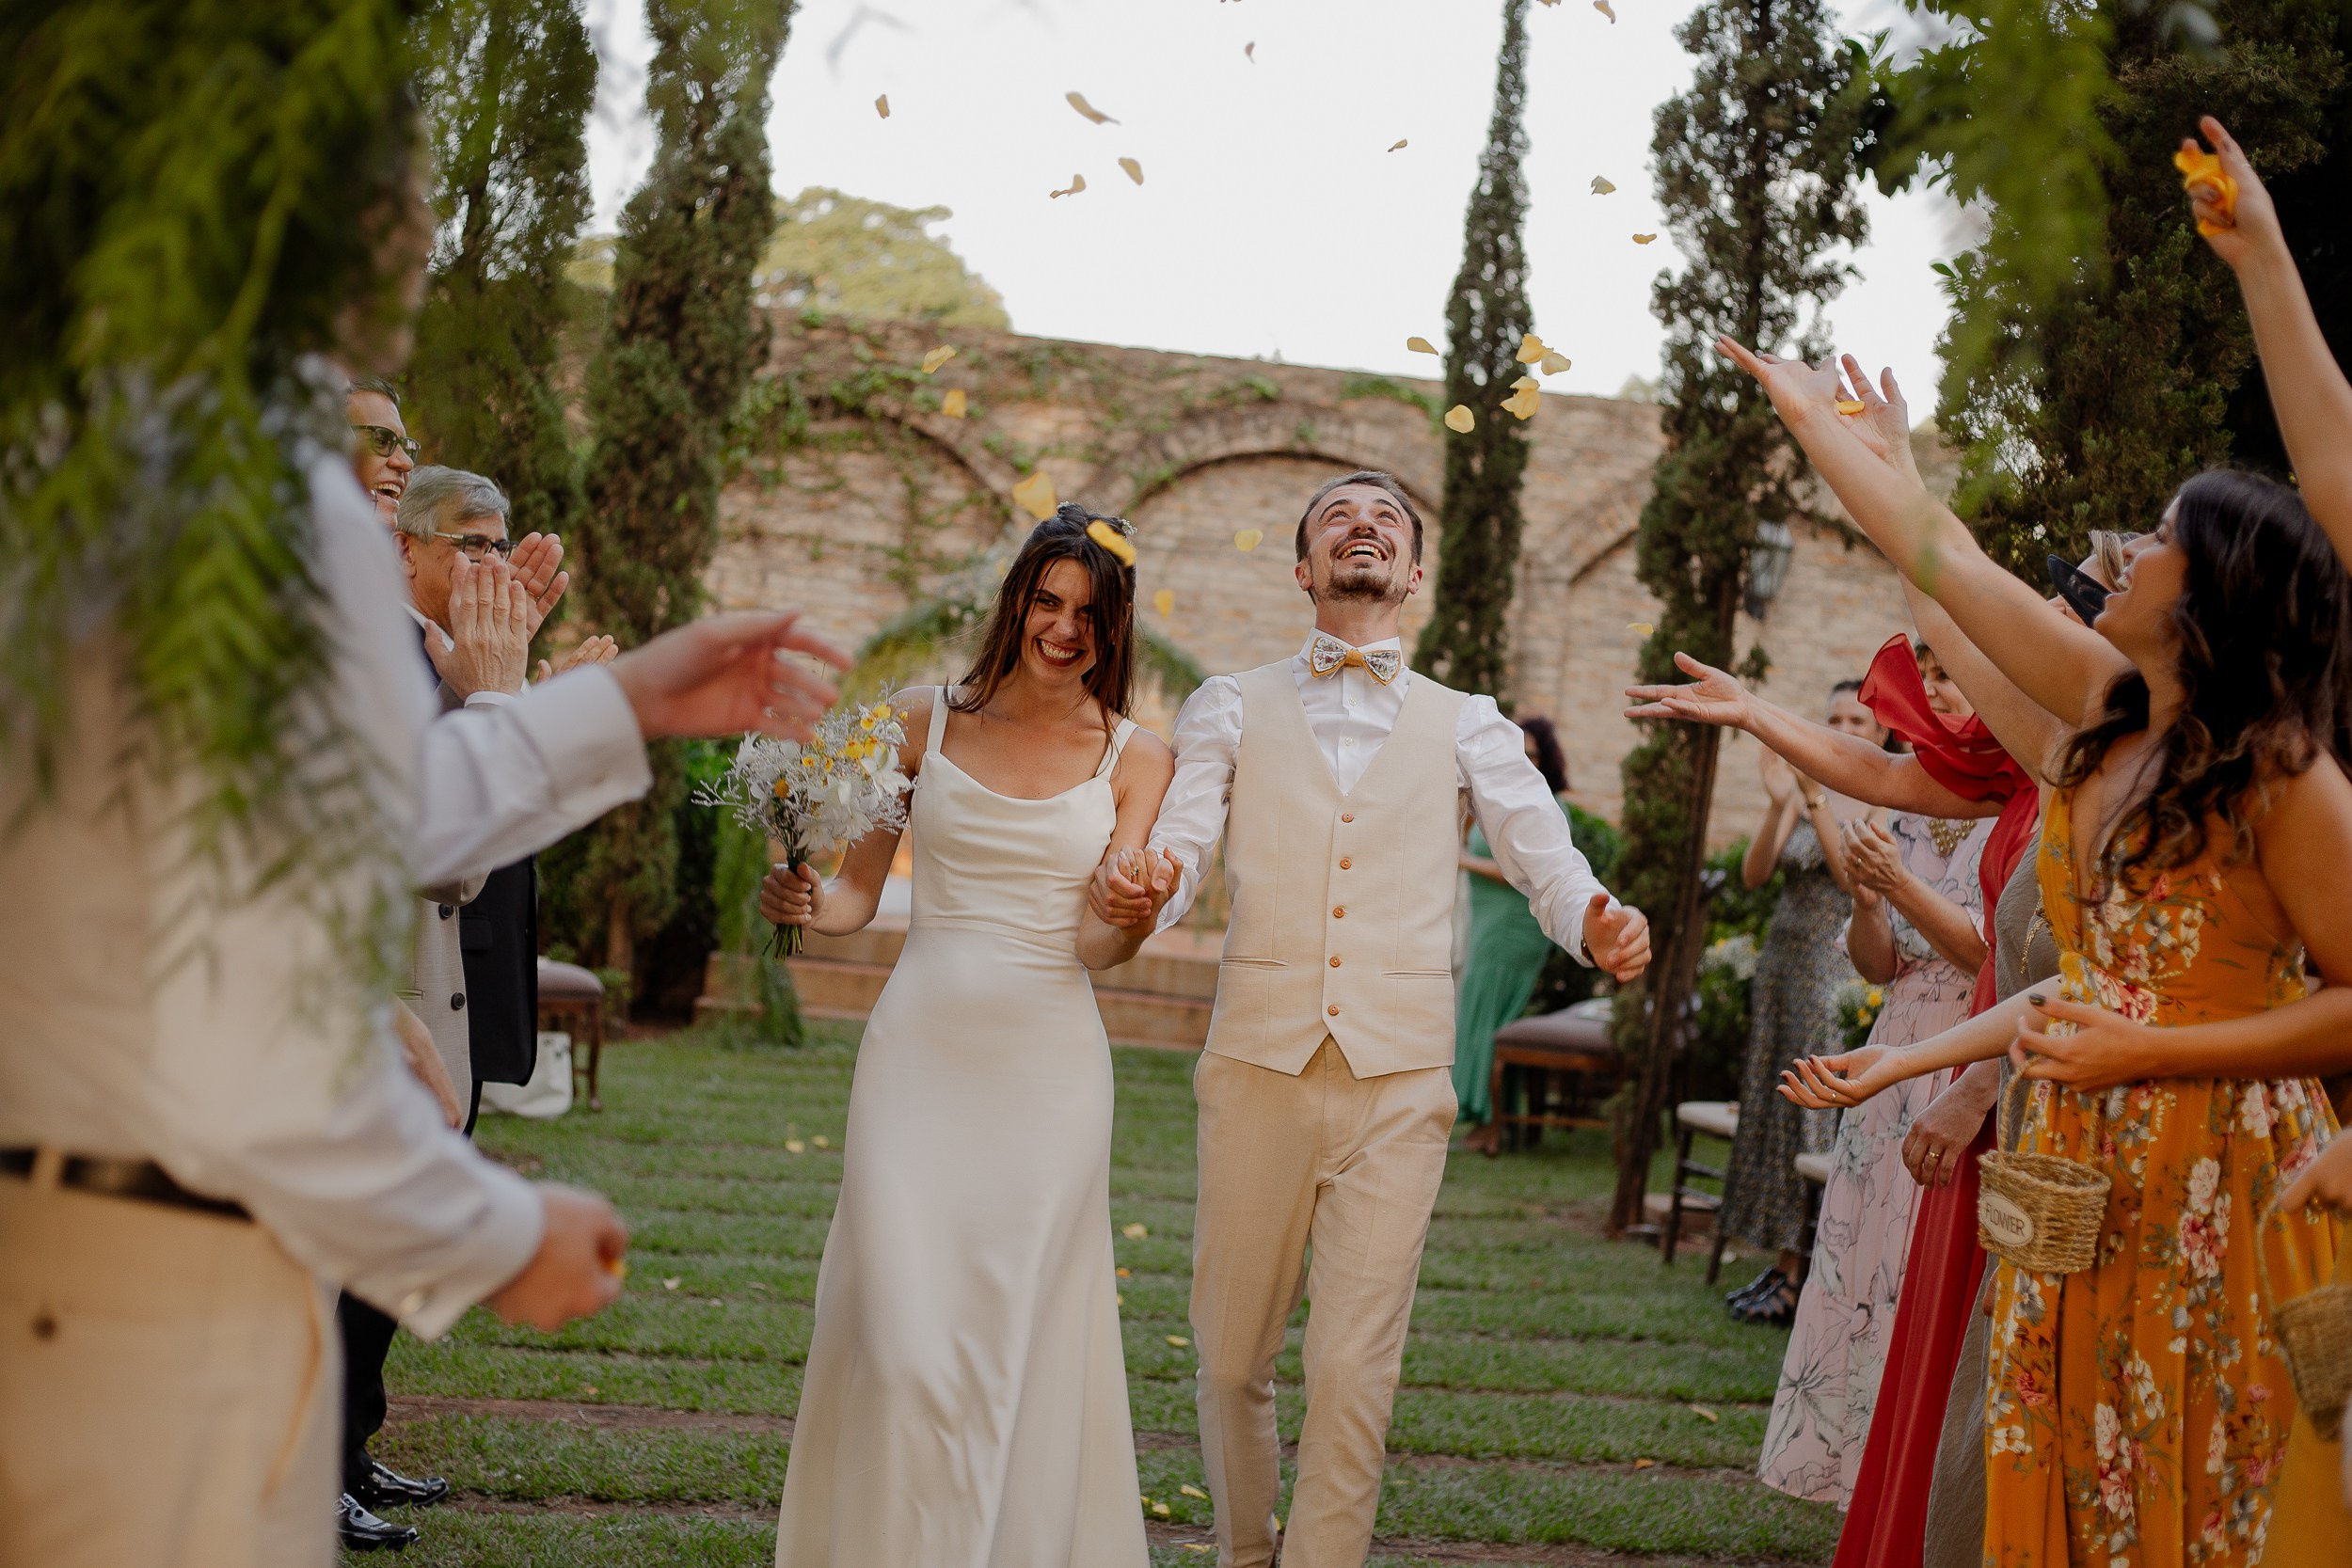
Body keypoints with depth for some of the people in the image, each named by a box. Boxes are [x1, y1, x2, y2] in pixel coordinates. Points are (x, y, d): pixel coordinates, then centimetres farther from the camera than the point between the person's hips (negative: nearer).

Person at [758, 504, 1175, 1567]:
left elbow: (1101, 945, -1)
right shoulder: (928, 722, 7)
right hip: (919, 1050, 0)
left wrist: (1139, 912, -23)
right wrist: (797, 902, -10)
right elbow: (856, 896, 12)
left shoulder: (1133, 757, 5)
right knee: (903, 1340, -6)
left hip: (1046, 1068, 0)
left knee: (1013, 1343, 2)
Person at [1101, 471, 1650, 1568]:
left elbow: (1545, 858, -1)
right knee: (1232, 1357, 9)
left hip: (1398, 1078, 0)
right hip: (1258, 1066, 0)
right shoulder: (1232, 709, 11)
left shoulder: (1465, 726, 12)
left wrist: (1597, 927, -24)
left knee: (1355, 1373, -4)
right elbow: (1177, 849, -2)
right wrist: (1133, 895, -25)